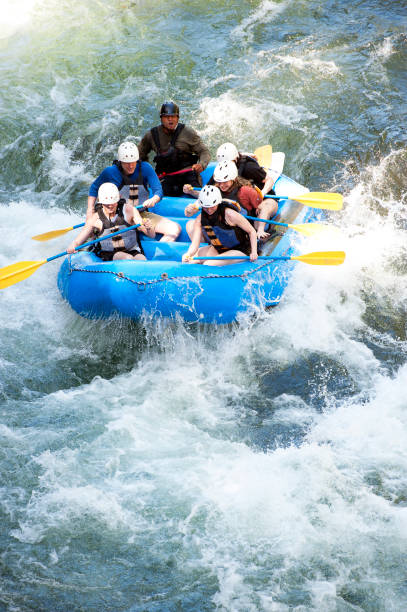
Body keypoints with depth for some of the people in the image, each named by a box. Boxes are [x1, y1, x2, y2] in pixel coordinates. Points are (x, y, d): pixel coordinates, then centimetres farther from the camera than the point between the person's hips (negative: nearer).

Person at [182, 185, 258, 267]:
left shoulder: (229, 214, -22)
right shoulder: (200, 220, -8)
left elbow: (252, 231, -14)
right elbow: (195, 244, -14)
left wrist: (254, 252, -26)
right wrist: (189, 254, -37)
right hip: (217, 249, 6)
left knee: (208, 264, -27)